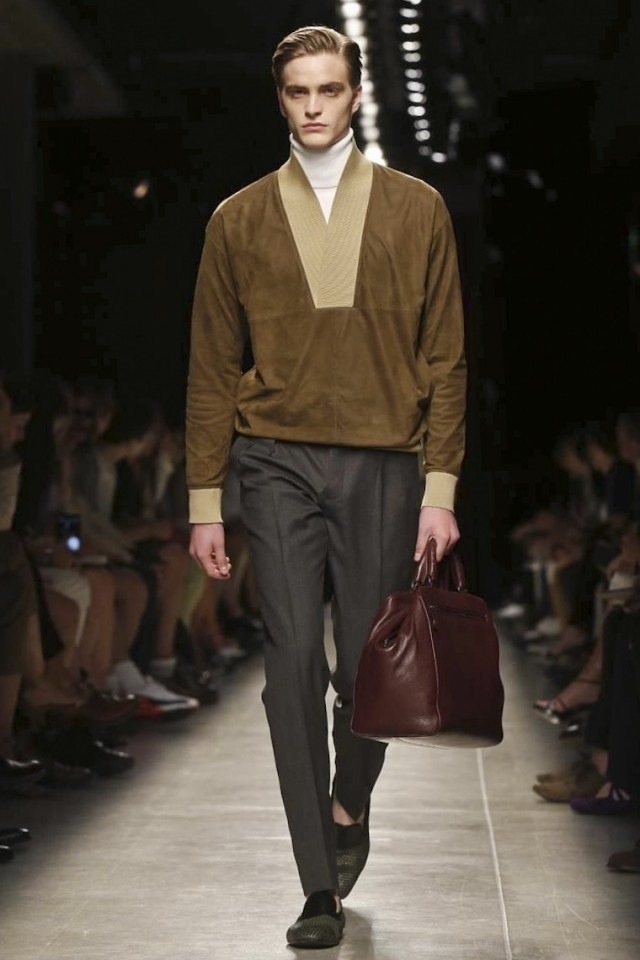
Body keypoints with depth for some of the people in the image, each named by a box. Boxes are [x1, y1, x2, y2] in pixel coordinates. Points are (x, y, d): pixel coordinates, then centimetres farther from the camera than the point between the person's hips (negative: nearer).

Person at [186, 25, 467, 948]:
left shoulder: (417, 208, 6)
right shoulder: (240, 219, 8)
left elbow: (444, 359, 4)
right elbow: (212, 370, 8)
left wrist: (441, 487, -3)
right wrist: (206, 502, 4)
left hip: (383, 466, 0)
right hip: (278, 465, 0)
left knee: (368, 666, 2)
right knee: (295, 667, -5)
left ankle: (350, 803, 35)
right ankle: (321, 891, 3)